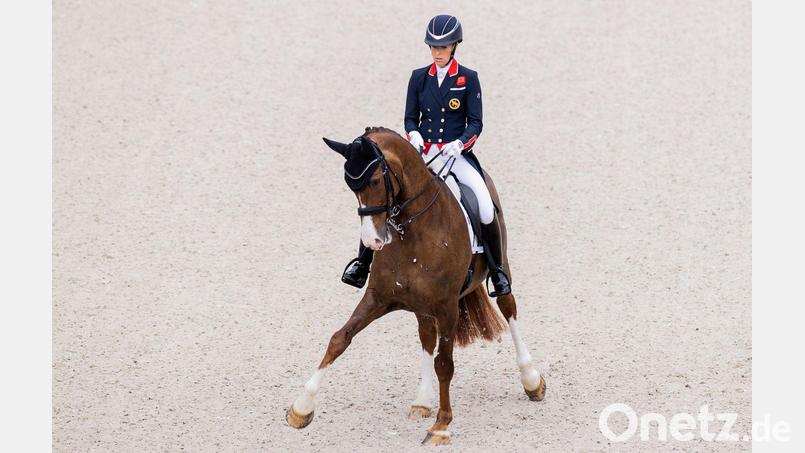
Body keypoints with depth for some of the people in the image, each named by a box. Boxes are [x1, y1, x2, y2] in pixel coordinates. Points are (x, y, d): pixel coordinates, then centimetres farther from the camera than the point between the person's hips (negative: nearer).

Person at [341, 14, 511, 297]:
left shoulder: (468, 79, 1)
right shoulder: (419, 77, 8)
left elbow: (476, 123, -2)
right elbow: (410, 117, 9)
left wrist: (460, 143, -21)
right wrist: (414, 134, -14)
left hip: (457, 154, -3)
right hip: (422, 154, 3)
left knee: (485, 206, -25)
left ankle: (498, 270, -7)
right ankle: (362, 264, -5)